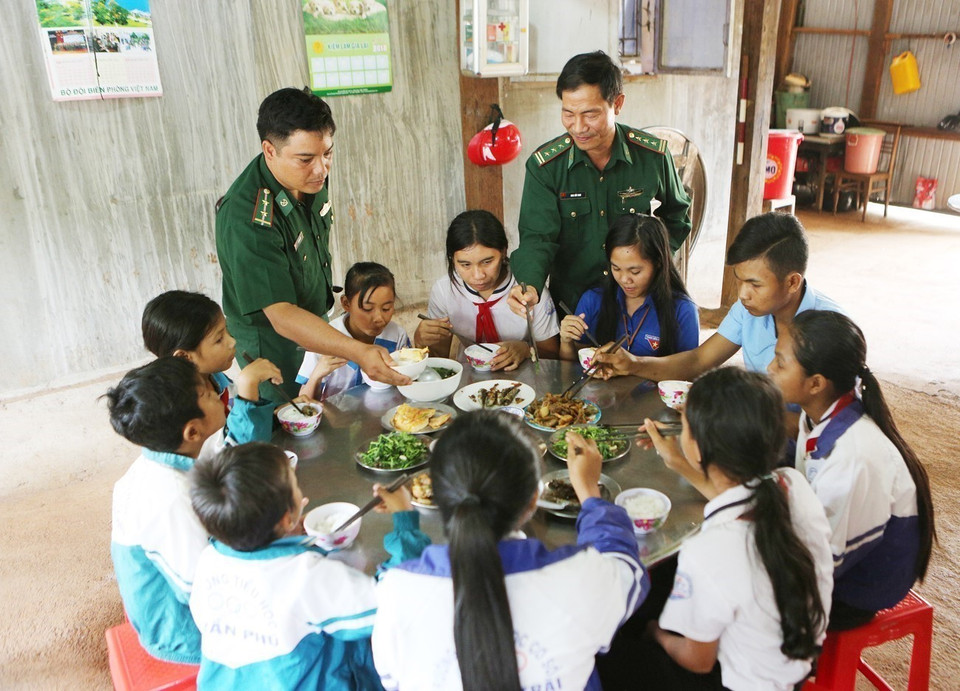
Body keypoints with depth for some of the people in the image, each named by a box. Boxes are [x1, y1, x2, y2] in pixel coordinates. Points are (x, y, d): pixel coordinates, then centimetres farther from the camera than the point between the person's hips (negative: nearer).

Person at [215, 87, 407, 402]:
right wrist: (357, 352, -51)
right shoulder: (245, 219, -34)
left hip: (317, 331, 7)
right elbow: (281, 315, -38)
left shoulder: (310, 177, -10)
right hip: (274, 348, -7)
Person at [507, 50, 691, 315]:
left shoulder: (653, 155, -5)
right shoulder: (544, 166, -10)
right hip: (569, 301, 0)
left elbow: (676, 212, 13)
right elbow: (537, 237, -15)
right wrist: (530, 285, -34)